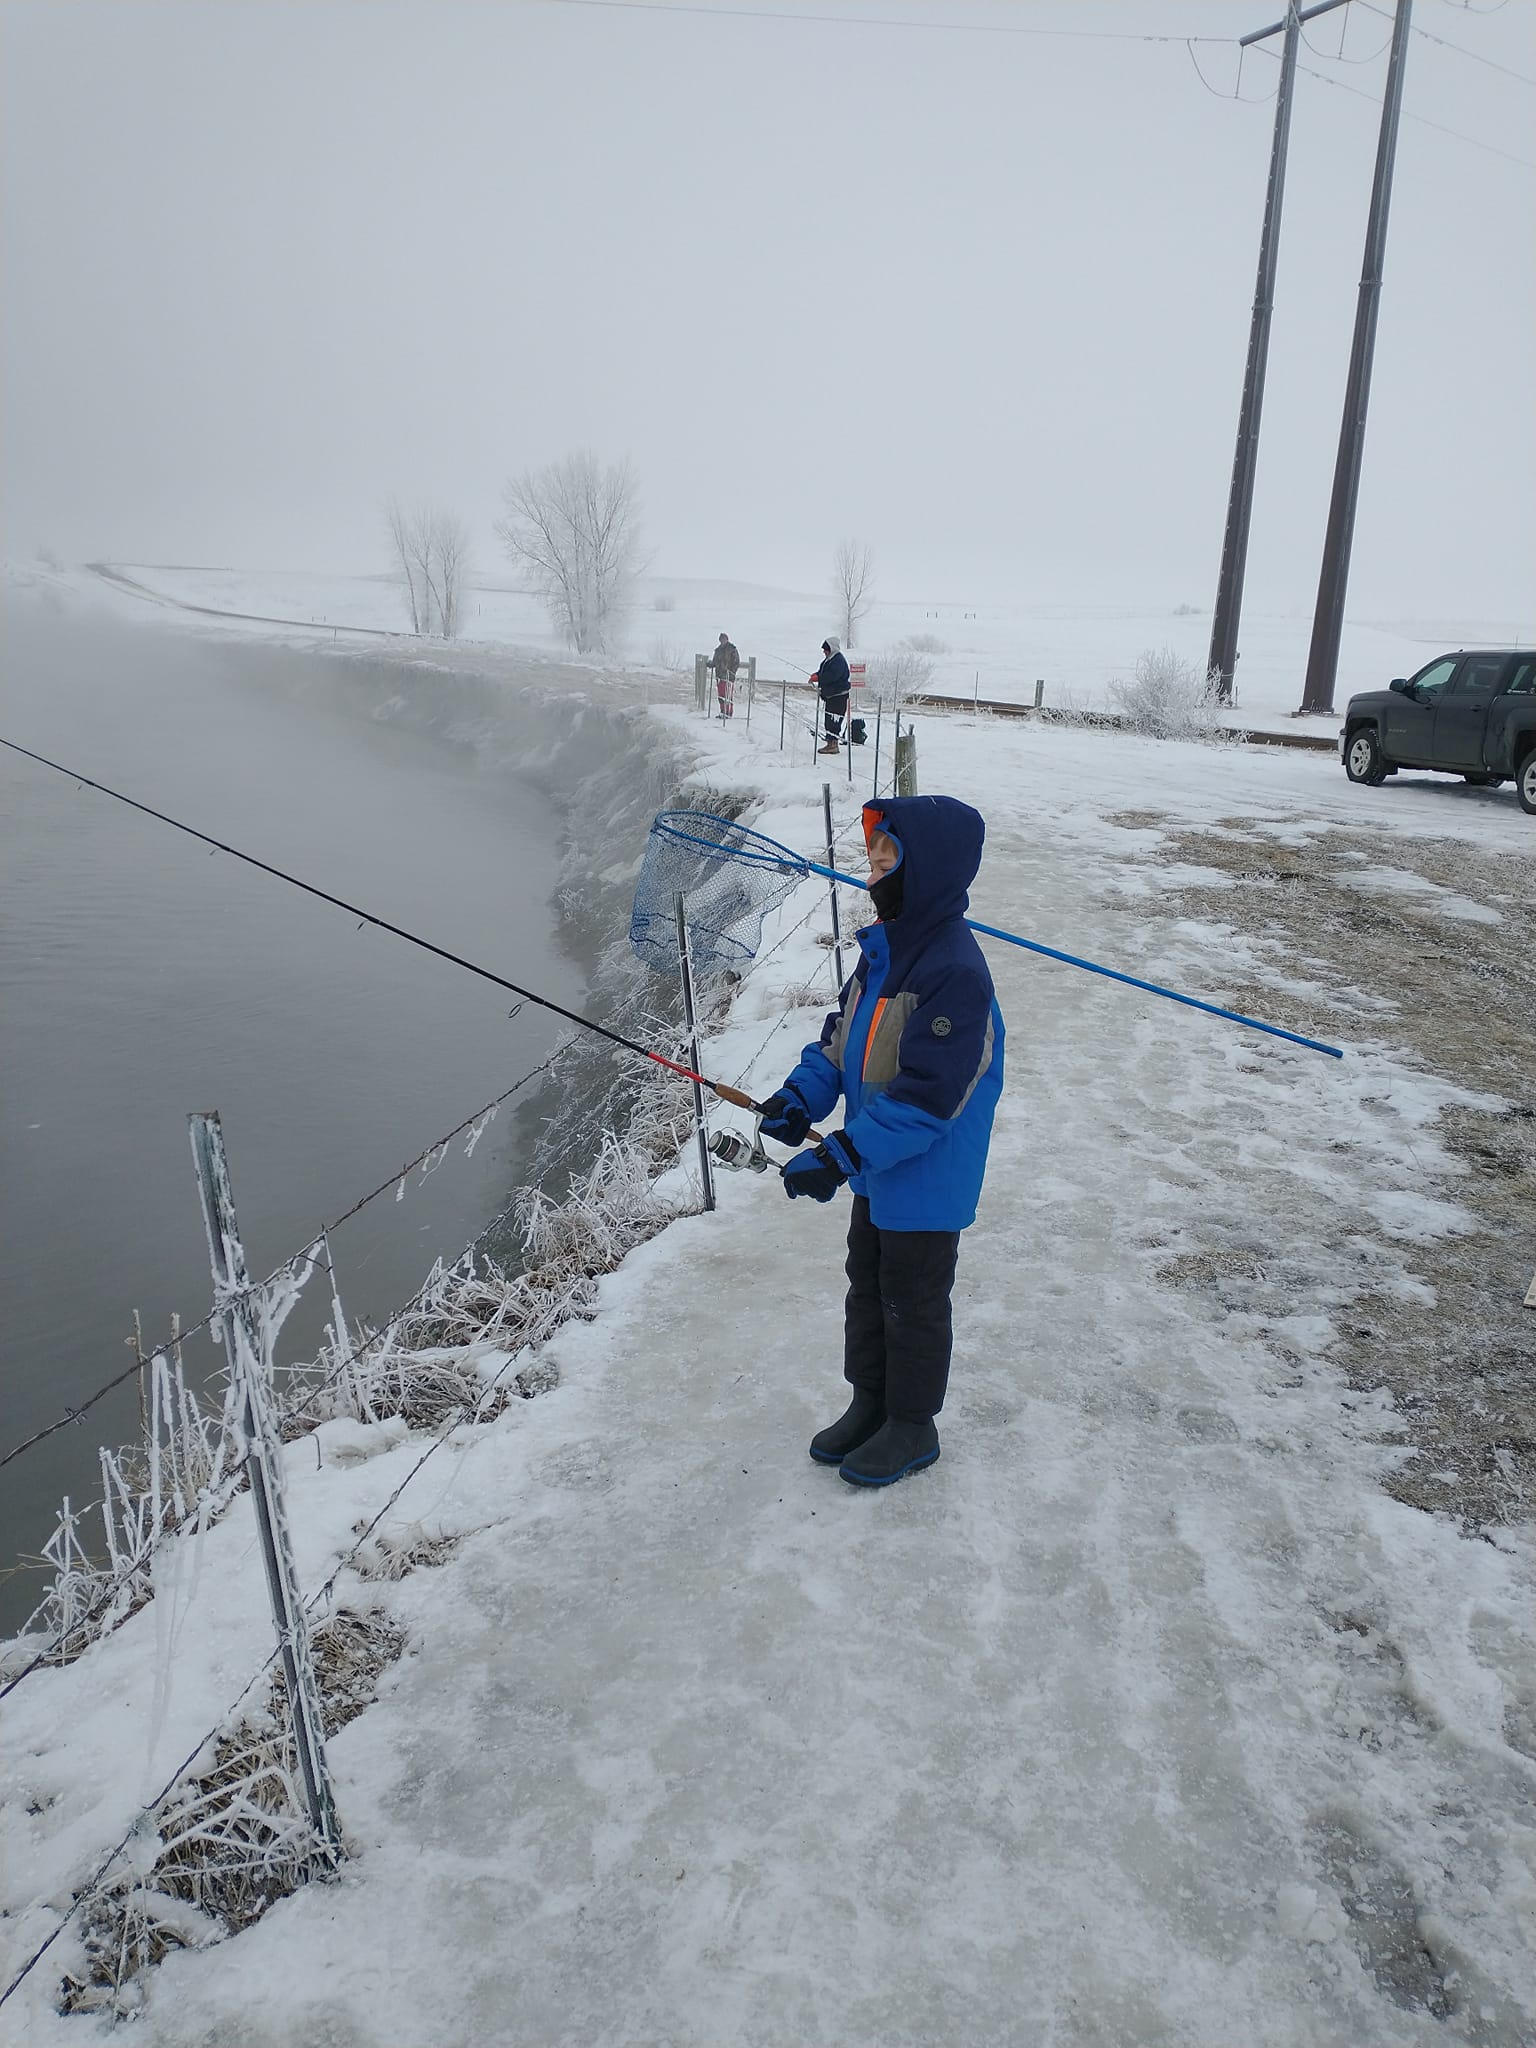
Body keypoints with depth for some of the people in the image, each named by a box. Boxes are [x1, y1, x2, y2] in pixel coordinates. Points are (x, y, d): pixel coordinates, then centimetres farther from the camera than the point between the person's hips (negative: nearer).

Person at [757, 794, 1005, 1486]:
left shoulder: (955, 973, -27)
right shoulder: (883, 949, 3)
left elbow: (928, 1094, -29)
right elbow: (842, 1035, 13)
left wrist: (842, 1155, -29)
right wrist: (801, 1097, -4)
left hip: (925, 1182, -9)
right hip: (875, 1169, 9)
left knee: (912, 1301, 10)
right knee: (866, 1286, 22)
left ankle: (912, 1427, 30)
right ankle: (870, 1402, 41)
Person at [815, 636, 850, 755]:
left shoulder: (839, 660, -15)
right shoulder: (828, 660, 16)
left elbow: (832, 676, -26)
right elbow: (822, 673, 21)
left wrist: (818, 678, -24)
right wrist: (816, 675, -1)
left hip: (839, 696, -10)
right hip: (829, 695, 10)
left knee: (833, 721, -11)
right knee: (828, 721, 12)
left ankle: (833, 744, -11)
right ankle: (830, 743, 17)